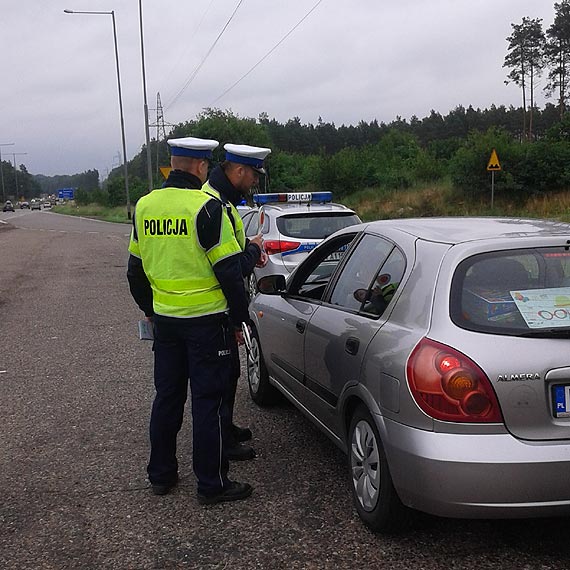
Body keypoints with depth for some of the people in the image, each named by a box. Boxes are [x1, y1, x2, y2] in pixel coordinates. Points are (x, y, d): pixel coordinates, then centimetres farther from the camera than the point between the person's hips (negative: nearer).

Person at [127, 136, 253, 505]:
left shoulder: (146, 205, 6)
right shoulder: (206, 207, -15)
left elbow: (136, 269, 14)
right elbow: (229, 270, -14)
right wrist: (238, 319, -4)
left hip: (165, 319, 6)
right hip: (207, 320, -6)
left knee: (167, 396, 17)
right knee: (209, 403, 3)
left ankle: (161, 475, 28)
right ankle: (213, 484, 12)